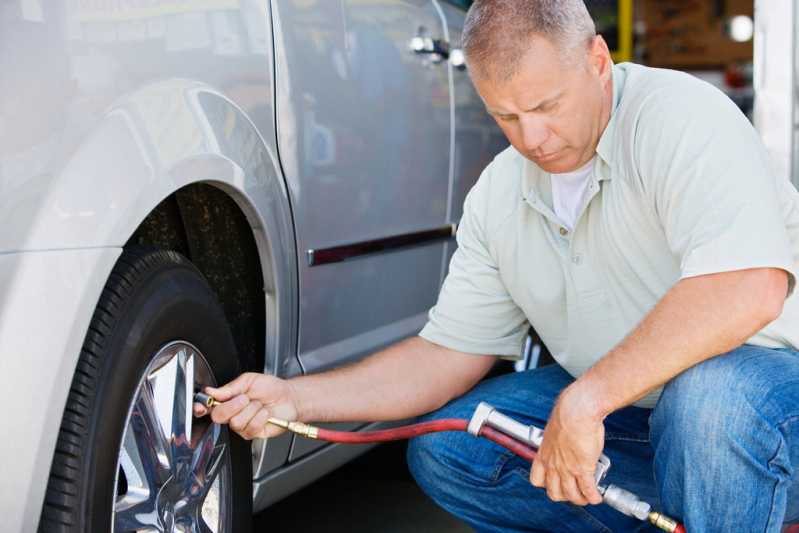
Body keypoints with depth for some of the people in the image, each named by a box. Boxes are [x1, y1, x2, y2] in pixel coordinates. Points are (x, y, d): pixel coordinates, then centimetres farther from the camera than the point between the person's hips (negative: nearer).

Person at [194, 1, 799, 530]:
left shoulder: (679, 115, -21)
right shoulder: (499, 194, 1)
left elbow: (746, 290, -35)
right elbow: (447, 354, 5)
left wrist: (583, 401, -35)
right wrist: (294, 398, -6)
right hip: (619, 405, 7)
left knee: (714, 392, -40)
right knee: (444, 451, -5)